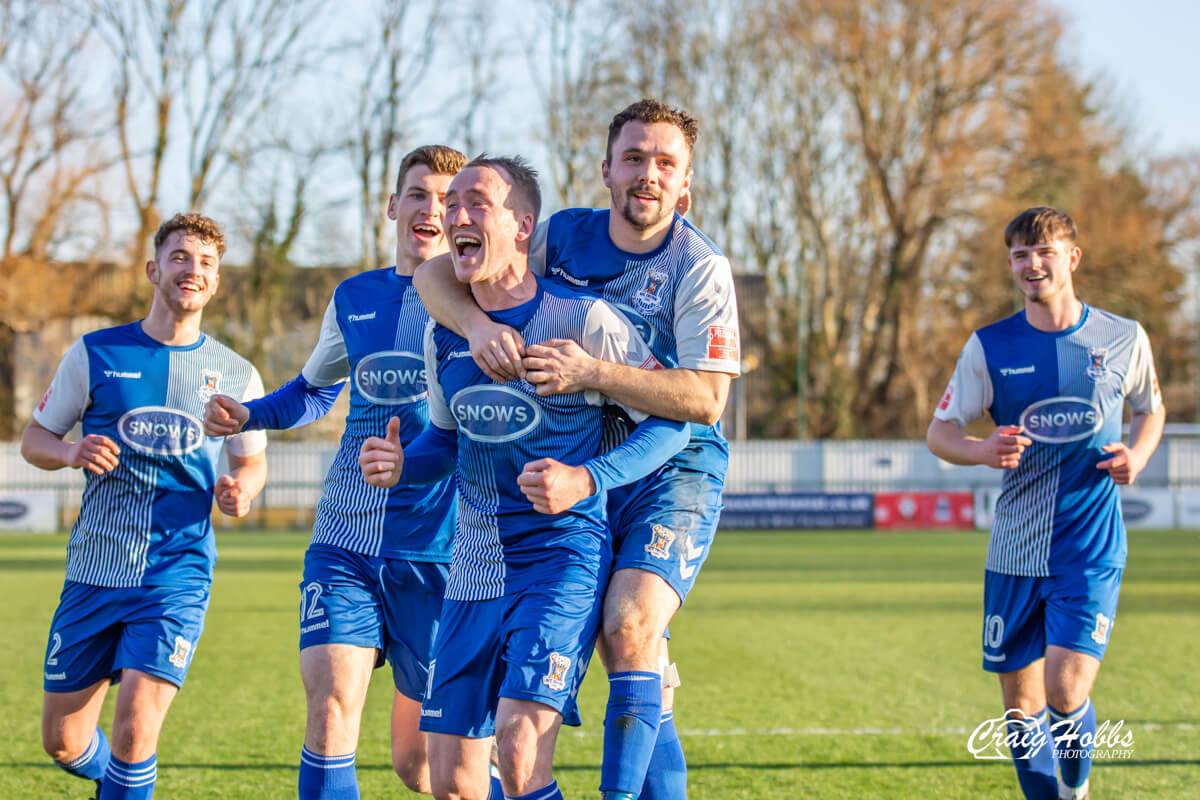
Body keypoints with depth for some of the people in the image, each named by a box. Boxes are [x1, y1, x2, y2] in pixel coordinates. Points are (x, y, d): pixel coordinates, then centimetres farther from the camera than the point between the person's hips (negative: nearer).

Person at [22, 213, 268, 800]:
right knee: (62, 742, 7)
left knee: (136, 725, -19)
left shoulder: (236, 375, 5)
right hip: (94, 571, 1)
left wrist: (240, 489, -6)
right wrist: (72, 453, -14)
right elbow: (34, 441, 9)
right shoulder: (94, 355, 3)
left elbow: (251, 461, 18)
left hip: (177, 574, -1)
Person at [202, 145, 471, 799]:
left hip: (438, 551, -3)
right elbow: (315, 390, 28)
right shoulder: (353, 298, 11)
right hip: (344, 543, 3)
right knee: (330, 707, -18)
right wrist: (247, 416, 10)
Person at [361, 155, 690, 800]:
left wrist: (587, 480, -20)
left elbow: (672, 420, -7)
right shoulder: (443, 336, 8)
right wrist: (401, 465, 1)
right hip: (474, 570, 6)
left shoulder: (581, 319, -10)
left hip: (563, 558, -6)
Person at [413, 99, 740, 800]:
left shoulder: (700, 267, -12)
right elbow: (434, 272, -2)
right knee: (633, 657, 5)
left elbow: (705, 399, -20)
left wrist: (592, 372, -29)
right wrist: (478, 324, -24)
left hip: (675, 473, -4)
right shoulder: (564, 236, 0)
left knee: (629, 625, -23)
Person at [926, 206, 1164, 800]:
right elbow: (938, 432, 3)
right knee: (1021, 703, 5)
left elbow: (1151, 409, 19)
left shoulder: (1124, 339, 2)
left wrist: (1137, 457, -3)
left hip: (1092, 549, -2)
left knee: (1066, 691, -15)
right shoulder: (989, 347, 1)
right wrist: (982, 451, -19)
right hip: (1014, 550, 2)